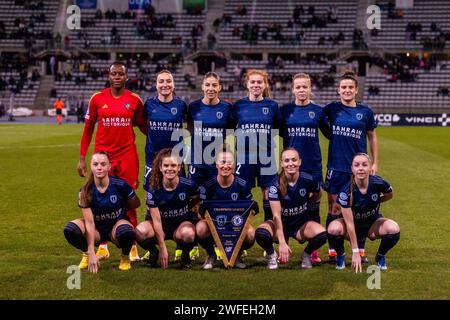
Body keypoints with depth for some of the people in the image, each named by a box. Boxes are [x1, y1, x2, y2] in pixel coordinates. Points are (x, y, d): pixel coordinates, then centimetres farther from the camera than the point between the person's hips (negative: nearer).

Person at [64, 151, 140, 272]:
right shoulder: (85, 192, -16)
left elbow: (136, 204, 1)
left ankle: (125, 257, -3)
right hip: (97, 229, 1)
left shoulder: (120, 185, -19)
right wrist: (91, 253, -25)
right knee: (70, 230, -28)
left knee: (127, 232, -39)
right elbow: (89, 222, -20)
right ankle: (87, 254, 4)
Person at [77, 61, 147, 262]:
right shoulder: (97, 99, 2)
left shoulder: (134, 100, 2)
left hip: (127, 156, 0)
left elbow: (143, 126, 13)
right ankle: (102, 246, 16)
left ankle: (132, 246, 9)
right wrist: (82, 158, 5)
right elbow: (88, 128, 7)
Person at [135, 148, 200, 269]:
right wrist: (163, 248, -18)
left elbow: (197, 201, 10)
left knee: (188, 234, -38)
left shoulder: (188, 185, -15)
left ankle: (185, 255, -1)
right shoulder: (154, 189, -16)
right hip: (161, 226, 0)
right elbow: (156, 220, -16)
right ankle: (154, 253, 2)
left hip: (182, 223, 0)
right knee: (140, 232, -32)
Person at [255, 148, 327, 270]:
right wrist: (282, 243, -28)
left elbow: (318, 194, 13)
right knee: (260, 233, -33)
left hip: (302, 223, 1)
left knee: (321, 233, -31)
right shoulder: (276, 185, -19)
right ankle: (271, 255, 2)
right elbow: (276, 215, -22)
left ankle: (307, 254, 4)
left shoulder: (308, 180, -13)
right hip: (281, 224, -1)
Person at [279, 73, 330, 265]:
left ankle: (314, 251, 12)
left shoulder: (317, 111, 3)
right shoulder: (285, 110, 4)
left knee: (313, 208, 4)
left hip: (313, 166, 0)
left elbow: (329, 134, 10)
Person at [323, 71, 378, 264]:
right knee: (334, 209, 3)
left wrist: (375, 163, 10)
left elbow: (372, 137, 12)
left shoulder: (365, 112, 4)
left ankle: (360, 251, 13)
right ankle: (332, 251, 11)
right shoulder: (332, 109, 1)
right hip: (336, 167, -1)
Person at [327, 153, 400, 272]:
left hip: (373, 223, 2)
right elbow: (349, 223, -26)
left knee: (393, 229, -29)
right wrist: (355, 252, -26)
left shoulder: (379, 183, -22)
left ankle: (380, 256, 3)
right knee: (333, 229, -33)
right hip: (354, 227, -2)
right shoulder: (346, 191, -28)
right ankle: (341, 255, 0)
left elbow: (390, 195, 5)